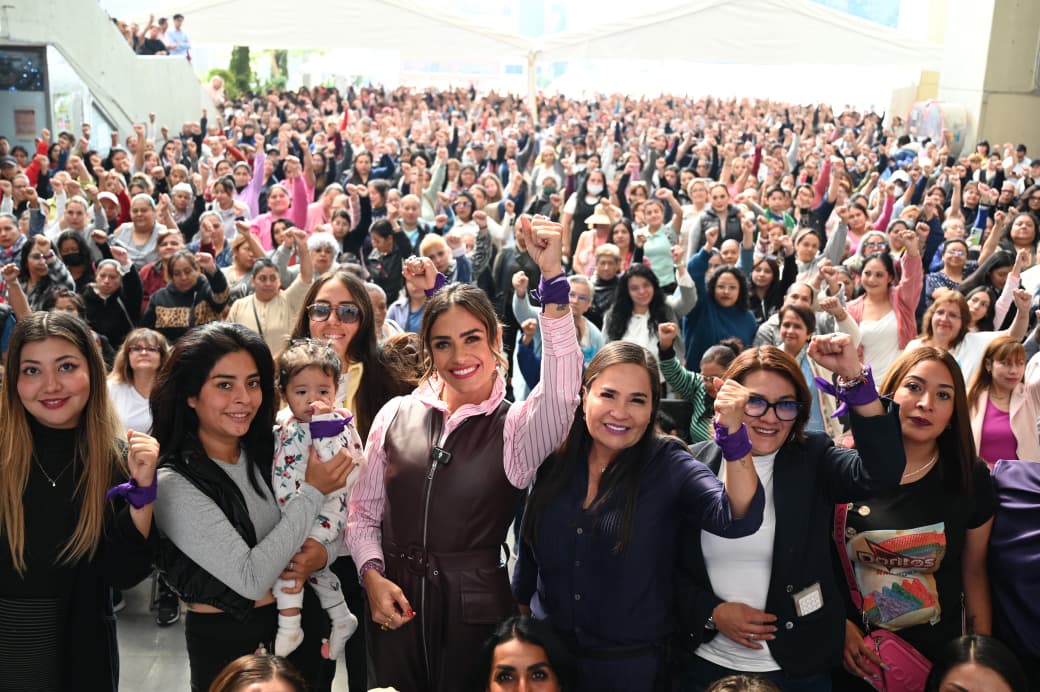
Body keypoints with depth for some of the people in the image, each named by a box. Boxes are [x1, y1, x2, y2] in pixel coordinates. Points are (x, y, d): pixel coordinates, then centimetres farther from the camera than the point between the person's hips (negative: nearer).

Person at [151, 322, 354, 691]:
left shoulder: (272, 450, -5)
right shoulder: (172, 483, -20)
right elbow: (250, 580, -25)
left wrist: (324, 552, -18)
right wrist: (312, 492, -23)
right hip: (226, 640, -5)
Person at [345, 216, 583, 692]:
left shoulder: (516, 427, -6)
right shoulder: (397, 415, 3)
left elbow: (561, 390, -29)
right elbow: (364, 511, 10)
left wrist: (552, 275, -37)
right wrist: (372, 574, -8)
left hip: (476, 611, -2)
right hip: (395, 606, 3)